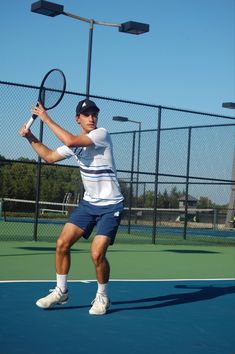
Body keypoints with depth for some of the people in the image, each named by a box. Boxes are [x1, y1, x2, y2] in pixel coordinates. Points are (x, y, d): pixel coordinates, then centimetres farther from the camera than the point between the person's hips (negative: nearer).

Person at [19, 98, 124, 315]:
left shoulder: (102, 134, -16)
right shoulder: (75, 143, 7)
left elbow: (70, 141, -29)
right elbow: (49, 156, 20)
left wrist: (46, 118, -21)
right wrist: (30, 137, 8)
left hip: (110, 206, -7)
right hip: (88, 203, 7)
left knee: (97, 253, -16)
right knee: (62, 244, -2)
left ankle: (102, 297, 8)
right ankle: (61, 291, 15)